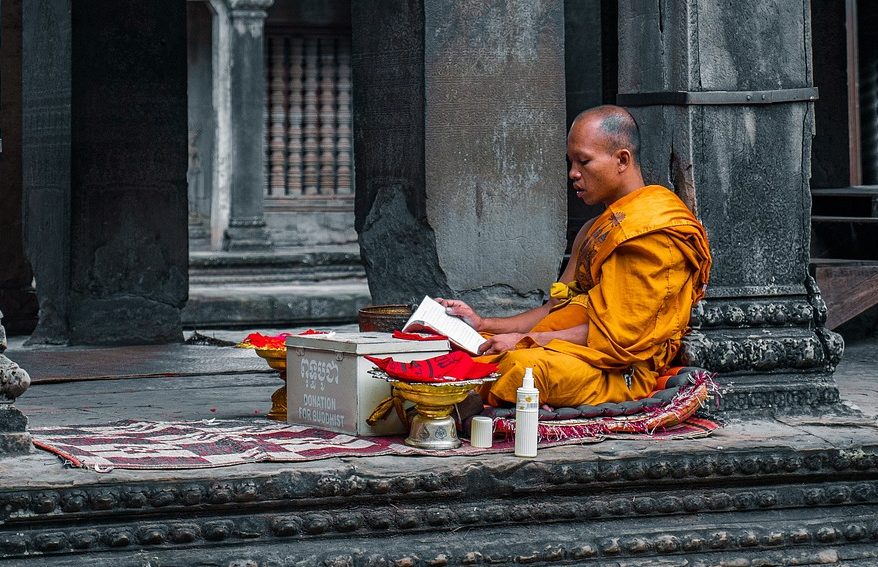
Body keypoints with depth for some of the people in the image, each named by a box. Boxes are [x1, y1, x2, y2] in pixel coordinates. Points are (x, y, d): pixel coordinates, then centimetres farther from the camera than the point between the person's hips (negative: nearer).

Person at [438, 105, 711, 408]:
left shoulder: (655, 229, -9)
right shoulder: (596, 229, 24)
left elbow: (617, 333, -16)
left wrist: (527, 341, -16)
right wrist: (484, 324, 11)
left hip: (623, 371, -10)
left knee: (525, 364, -37)